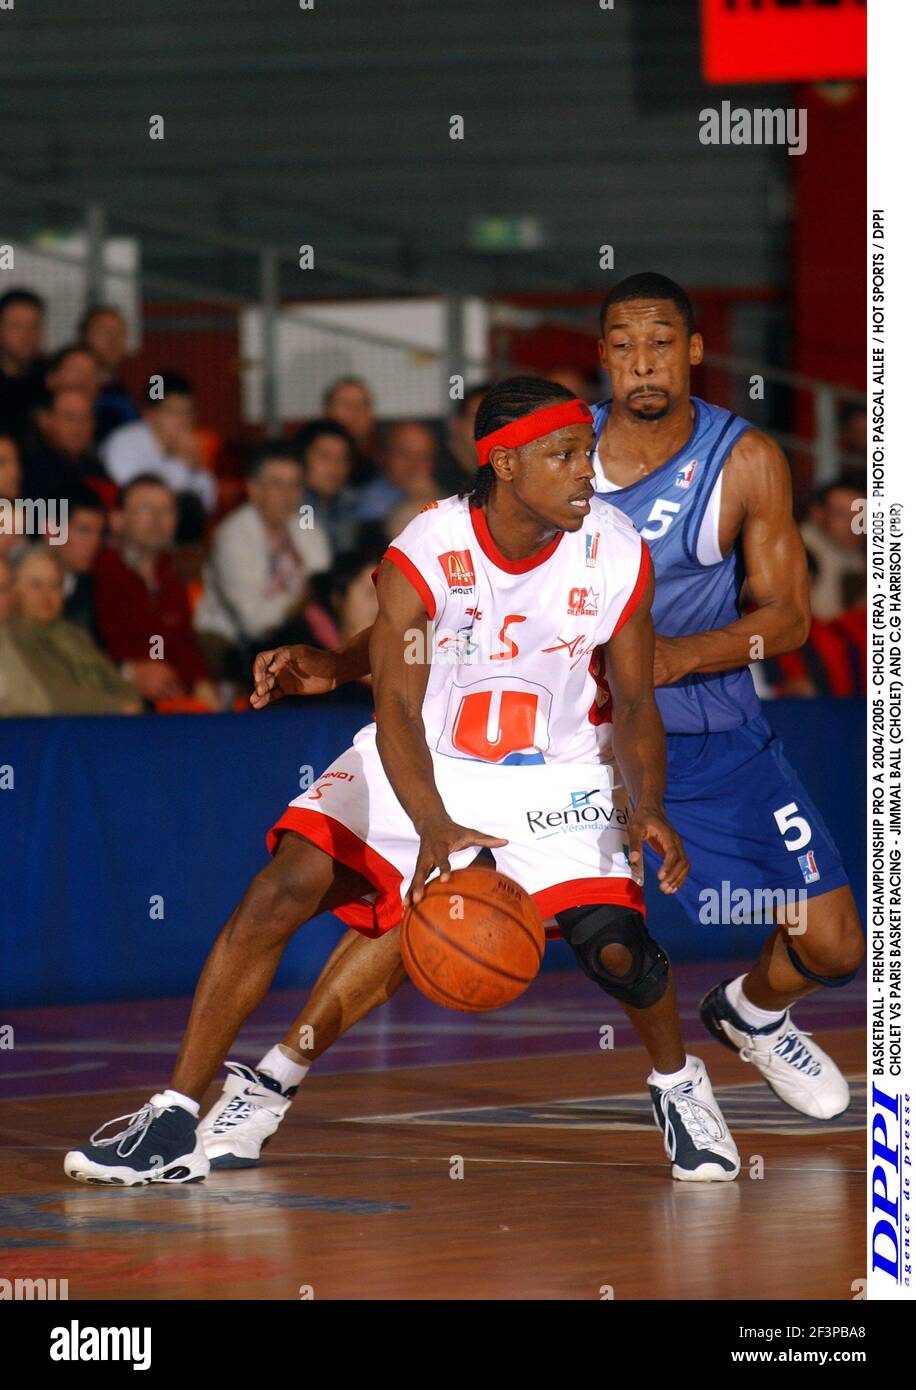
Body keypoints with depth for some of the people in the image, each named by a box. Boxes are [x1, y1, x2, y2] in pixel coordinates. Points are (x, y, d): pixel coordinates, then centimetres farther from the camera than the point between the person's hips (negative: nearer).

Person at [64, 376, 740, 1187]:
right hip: (423, 763, -1)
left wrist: (645, 809, -23)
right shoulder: (425, 554, -22)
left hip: (555, 776, 1)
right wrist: (436, 830, -42)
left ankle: (678, 1086, 16)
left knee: (616, 946, -19)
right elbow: (396, 711, -26)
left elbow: (633, 703, -4)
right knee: (282, 893, -17)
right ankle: (173, 1124, -10)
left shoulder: (618, 556, -15)